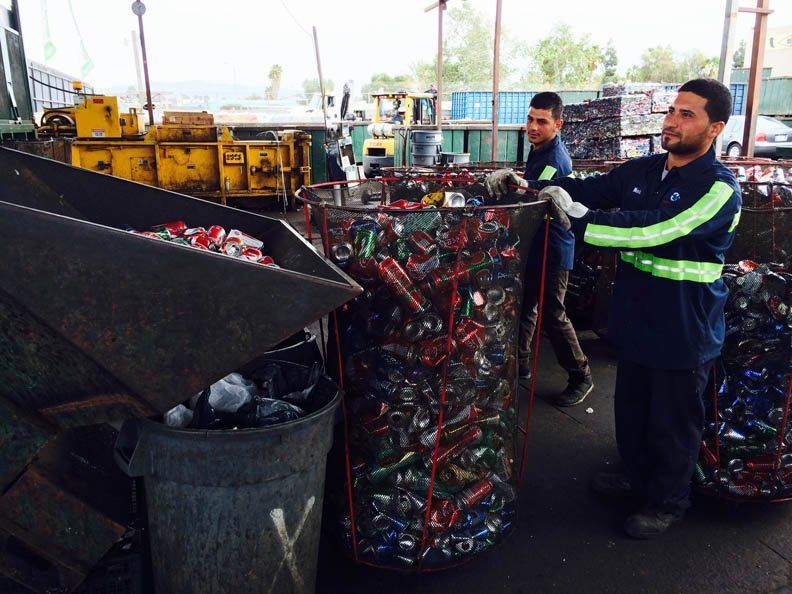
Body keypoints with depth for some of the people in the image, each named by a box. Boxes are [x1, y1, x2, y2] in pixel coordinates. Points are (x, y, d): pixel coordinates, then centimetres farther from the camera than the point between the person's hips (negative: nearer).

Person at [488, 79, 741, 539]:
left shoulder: (719, 188, -18)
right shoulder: (642, 171, 4)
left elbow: (654, 229, -32)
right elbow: (586, 189, 5)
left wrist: (581, 217, -35)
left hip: (685, 332, -7)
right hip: (636, 319, 7)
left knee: (672, 423, 10)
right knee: (630, 409, 22)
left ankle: (668, 501, 33)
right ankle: (637, 476, 46)